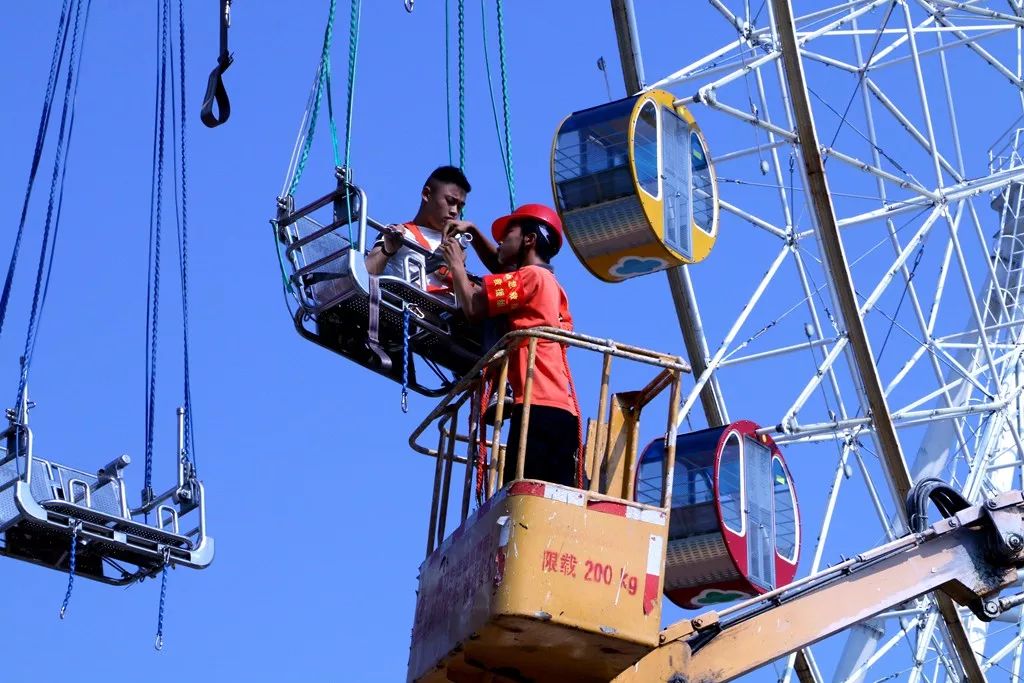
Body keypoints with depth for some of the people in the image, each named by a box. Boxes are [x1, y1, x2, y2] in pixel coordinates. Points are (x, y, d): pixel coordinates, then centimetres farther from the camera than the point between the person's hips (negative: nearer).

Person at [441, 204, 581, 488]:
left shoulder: (531, 275, 1)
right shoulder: (547, 282, 29)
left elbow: (472, 306, -3)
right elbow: (500, 264, 47)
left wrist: (455, 262, 13)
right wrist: (472, 232, 38)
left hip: (540, 407, -9)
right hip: (561, 408, 9)